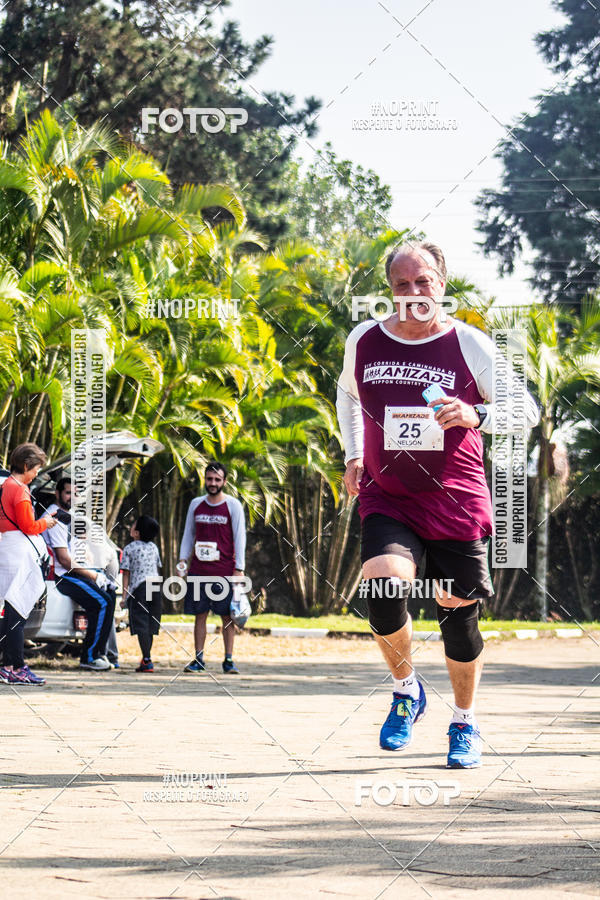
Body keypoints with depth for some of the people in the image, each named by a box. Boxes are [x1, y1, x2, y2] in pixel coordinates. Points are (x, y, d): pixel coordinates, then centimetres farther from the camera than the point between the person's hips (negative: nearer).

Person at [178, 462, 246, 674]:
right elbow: (189, 534, 18)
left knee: (227, 616, -1)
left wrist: (238, 569, -7)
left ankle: (229, 660, 3)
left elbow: (239, 538, -1)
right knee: (199, 615, 3)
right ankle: (199, 659, 7)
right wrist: (183, 559, 6)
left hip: (224, 571, -3)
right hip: (198, 569, 3)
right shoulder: (196, 504, 10)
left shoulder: (233, 506, 0)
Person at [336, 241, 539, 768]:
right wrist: (353, 455, 16)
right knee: (384, 591, -24)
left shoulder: (469, 344, -6)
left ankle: (465, 724, 29)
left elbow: (526, 410, -2)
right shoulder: (363, 341, 2)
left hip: (456, 502, -1)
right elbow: (347, 393, 25)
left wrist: (476, 416, -20)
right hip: (386, 501, 1)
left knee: (458, 615, 4)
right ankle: (406, 689, 4)